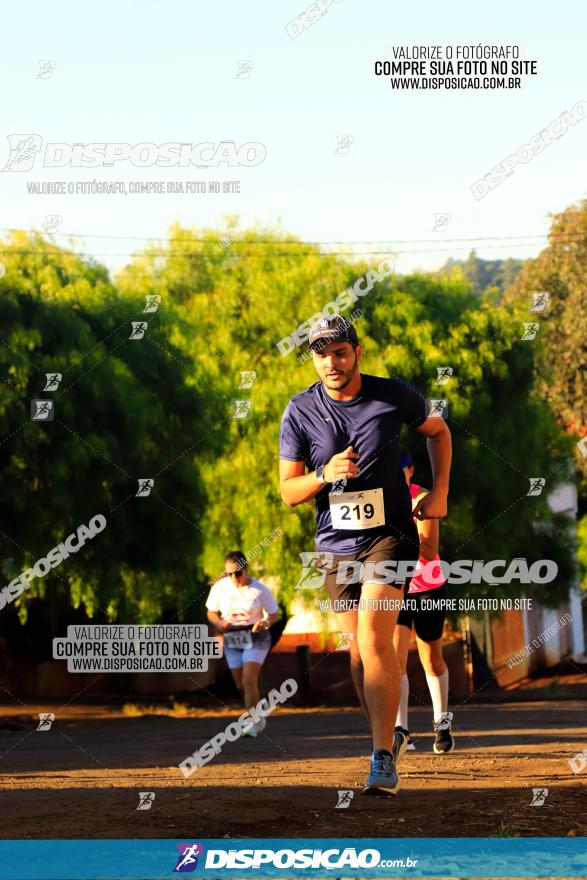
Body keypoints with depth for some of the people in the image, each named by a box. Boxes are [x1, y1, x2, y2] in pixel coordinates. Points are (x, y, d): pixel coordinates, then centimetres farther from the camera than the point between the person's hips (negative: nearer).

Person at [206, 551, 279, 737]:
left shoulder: (259, 589, -13)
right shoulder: (220, 588, -6)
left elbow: (274, 615, -4)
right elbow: (211, 612, 6)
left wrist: (265, 622, -27)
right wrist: (218, 622, -16)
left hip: (255, 639, -4)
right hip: (232, 639, 4)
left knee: (249, 680, -20)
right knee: (241, 686, 8)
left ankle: (252, 722, -14)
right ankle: (259, 719, 29)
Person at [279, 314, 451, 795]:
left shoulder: (396, 396, -5)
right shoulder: (300, 412, -3)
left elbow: (438, 431, 15)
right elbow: (288, 491, 1)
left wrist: (440, 492, 5)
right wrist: (325, 475, -19)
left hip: (390, 535, -3)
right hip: (336, 543, 3)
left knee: (373, 638, -19)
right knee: (357, 650, 6)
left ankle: (384, 758, -21)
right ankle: (385, 744, 19)